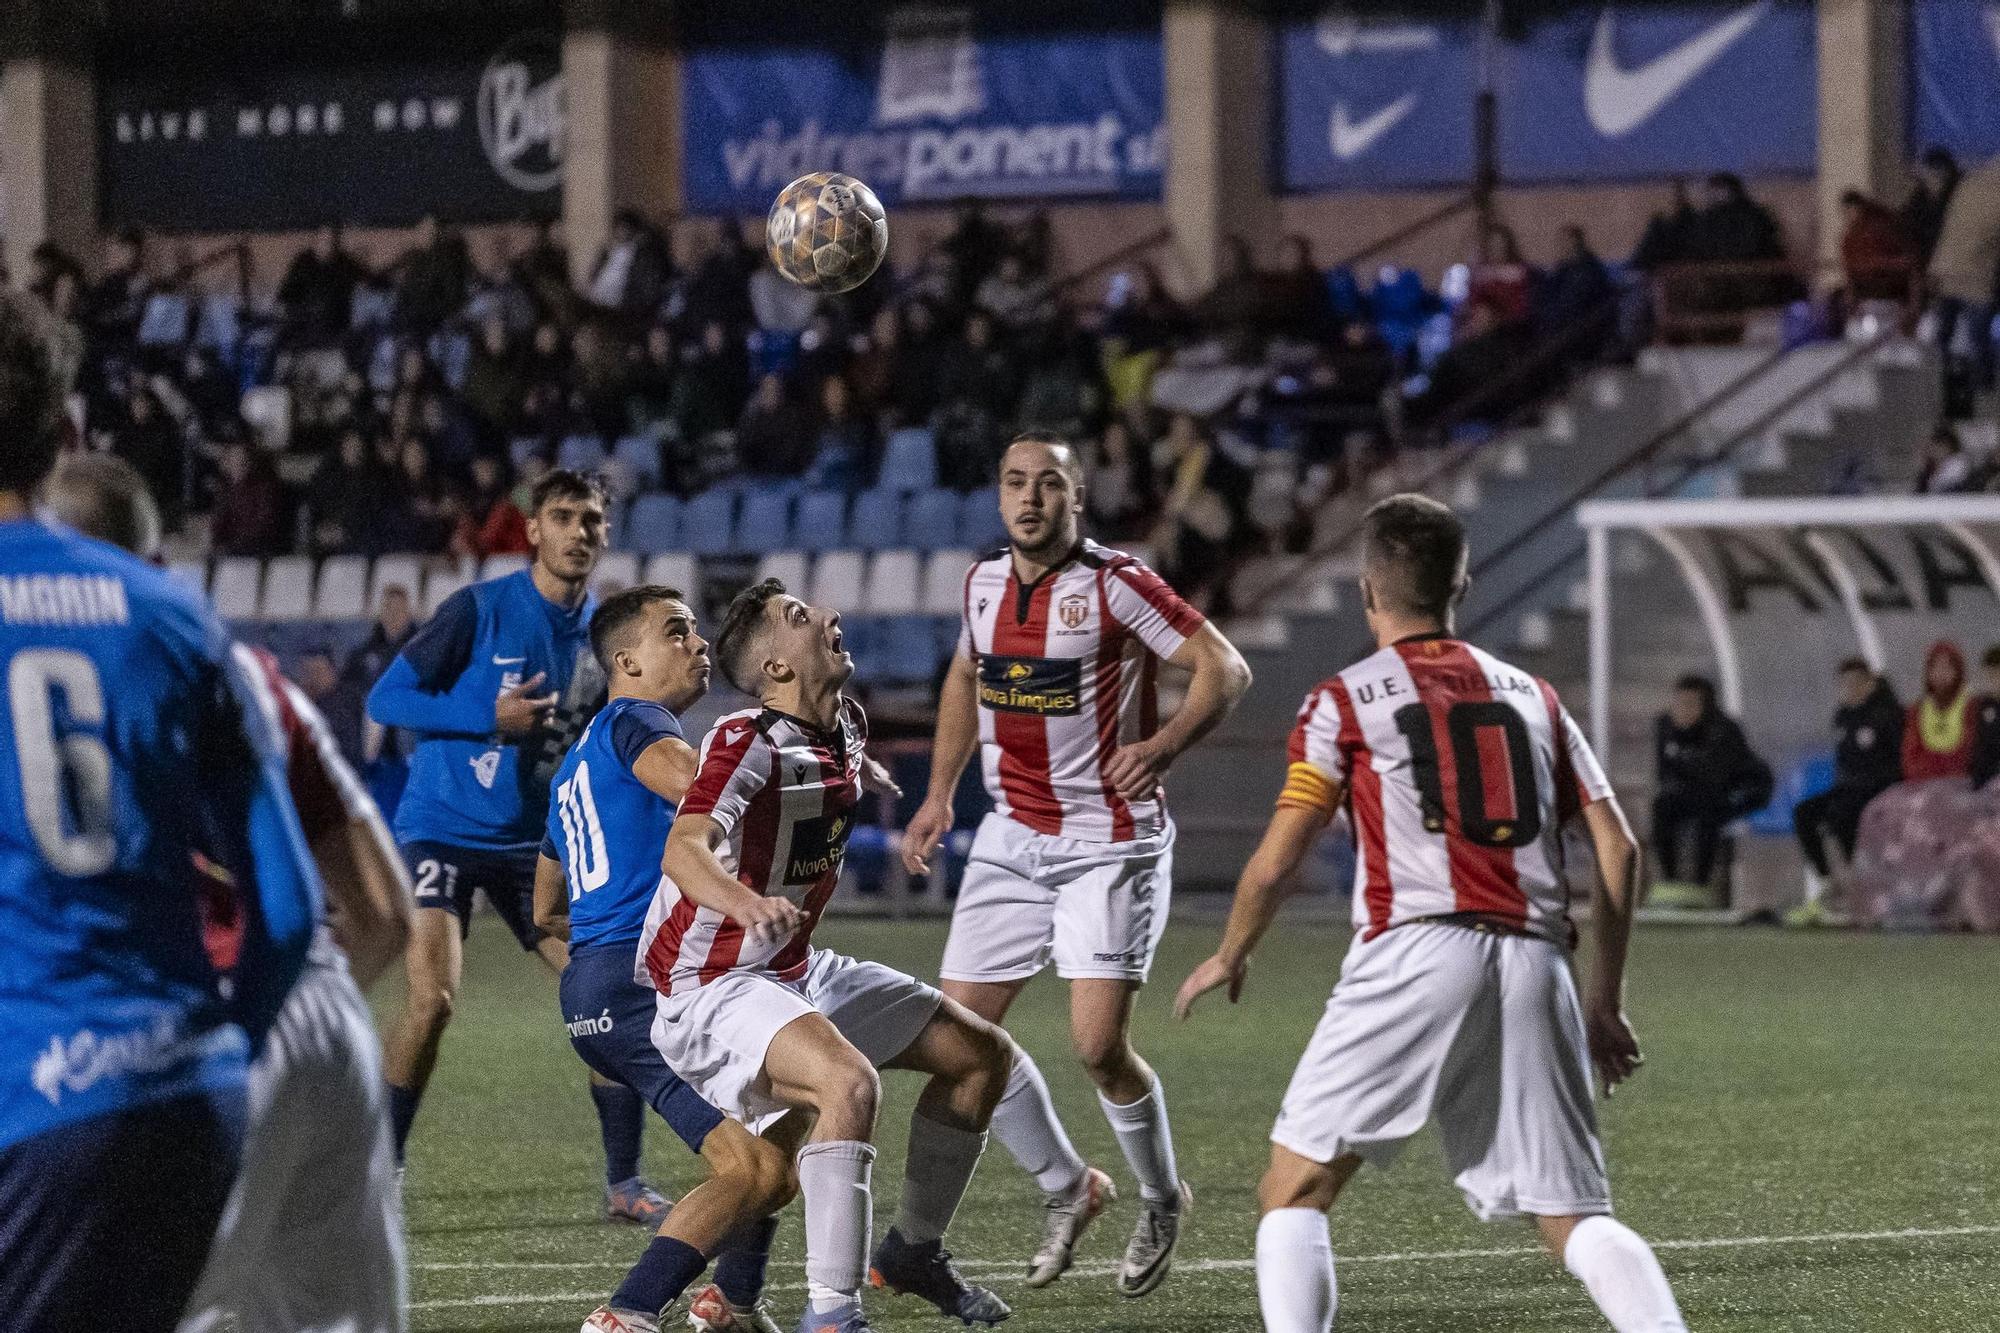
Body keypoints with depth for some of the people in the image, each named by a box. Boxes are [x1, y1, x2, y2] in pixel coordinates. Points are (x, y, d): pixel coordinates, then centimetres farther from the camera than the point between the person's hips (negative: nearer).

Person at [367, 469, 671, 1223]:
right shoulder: (479, 611, -12)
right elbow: (386, 699, -12)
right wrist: (492, 719, -21)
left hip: (536, 844, 5)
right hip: (443, 831, -5)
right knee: (433, 998, -21)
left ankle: (623, 1184, 9)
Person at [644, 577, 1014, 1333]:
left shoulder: (846, 727, 4)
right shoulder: (747, 744, -22)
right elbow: (683, 850, -40)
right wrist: (742, 899, -57)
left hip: (799, 973, 10)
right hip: (712, 987, -10)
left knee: (980, 1053, 11)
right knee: (849, 1080, -35)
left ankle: (912, 1250, 26)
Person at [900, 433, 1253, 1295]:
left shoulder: (1115, 584, -14)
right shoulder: (984, 582, 5)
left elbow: (1226, 670, -13)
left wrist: (1160, 748, -27)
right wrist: (939, 793, 18)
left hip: (1111, 843, -6)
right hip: (1012, 837, 6)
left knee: (1099, 1045, -14)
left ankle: (1161, 1199, 14)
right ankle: (1066, 1189, 21)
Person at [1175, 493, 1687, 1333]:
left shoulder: (1346, 702, 8)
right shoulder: (1531, 697, 21)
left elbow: (1276, 861, 4)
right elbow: (1617, 851, 15)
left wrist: (1229, 957, 22)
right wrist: (1605, 999, 21)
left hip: (1417, 952, -4)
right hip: (1535, 962, 4)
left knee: (1294, 1193, 3)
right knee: (1573, 1217, 7)